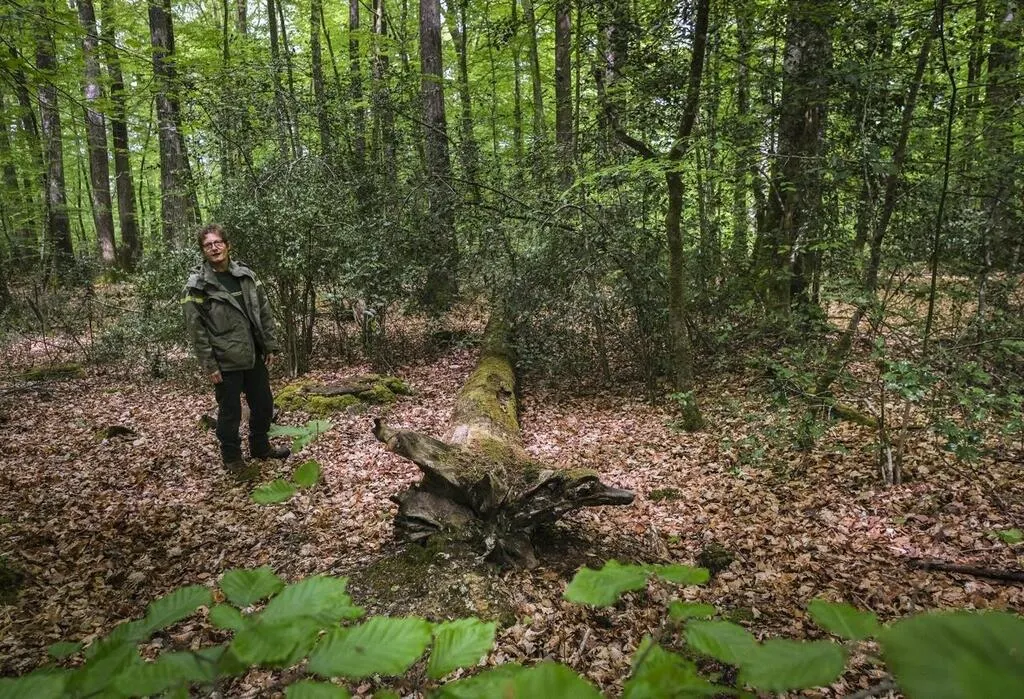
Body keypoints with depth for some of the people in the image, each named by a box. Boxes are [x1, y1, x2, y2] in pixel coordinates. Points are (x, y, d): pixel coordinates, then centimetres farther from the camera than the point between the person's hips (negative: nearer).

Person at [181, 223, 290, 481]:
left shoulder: (246, 275, 5)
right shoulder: (196, 286, -10)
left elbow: (264, 312, 9)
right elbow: (196, 329, -11)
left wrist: (270, 345, 5)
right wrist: (208, 365, -14)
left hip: (254, 356, 5)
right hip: (226, 362, -5)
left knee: (264, 404, 17)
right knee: (230, 412, 7)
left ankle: (260, 446, 38)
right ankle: (232, 459, 25)